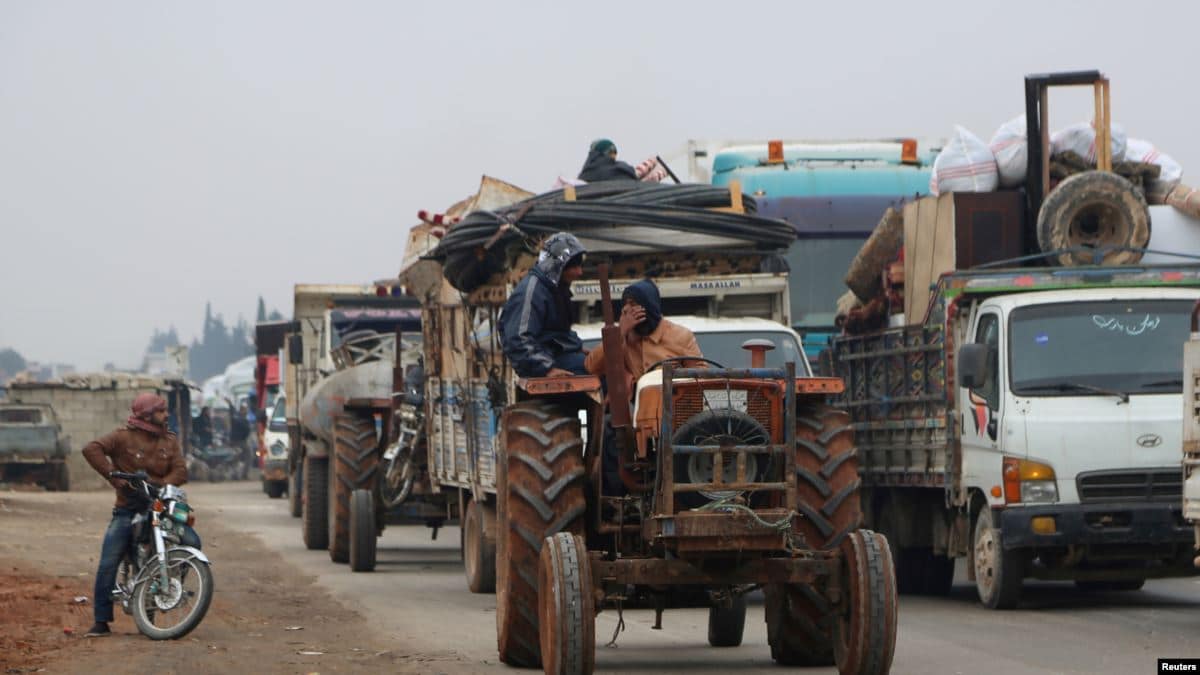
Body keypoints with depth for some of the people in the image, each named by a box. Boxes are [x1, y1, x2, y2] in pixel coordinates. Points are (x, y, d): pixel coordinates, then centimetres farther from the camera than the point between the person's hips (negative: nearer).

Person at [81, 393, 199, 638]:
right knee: (108, 564, -13)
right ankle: (101, 622, -8)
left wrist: (160, 485, -20)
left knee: (191, 542, -18)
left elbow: (180, 471, -1)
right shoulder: (125, 437, -3)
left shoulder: (169, 441, 11)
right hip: (128, 510, -3)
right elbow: (92, 449, -14)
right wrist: (113, 475, -21)